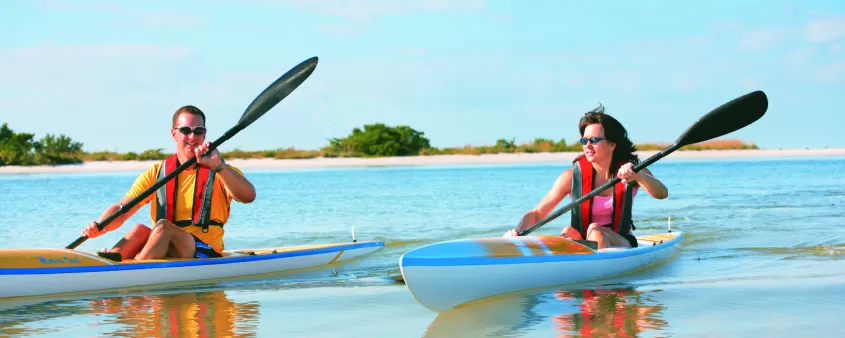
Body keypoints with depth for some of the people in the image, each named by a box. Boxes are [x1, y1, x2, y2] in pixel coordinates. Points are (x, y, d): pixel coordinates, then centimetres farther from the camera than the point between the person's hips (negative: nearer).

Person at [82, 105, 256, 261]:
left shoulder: (220, 172, 3)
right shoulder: (156, 173, 11)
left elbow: (248, 196, -18)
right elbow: (121, 209, 2)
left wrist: (219, 165, -31)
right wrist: (100, 227, -20)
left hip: (206, 256, -3)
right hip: (164, 251, 3)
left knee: (163, 226, -31)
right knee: (140, 230, -27)